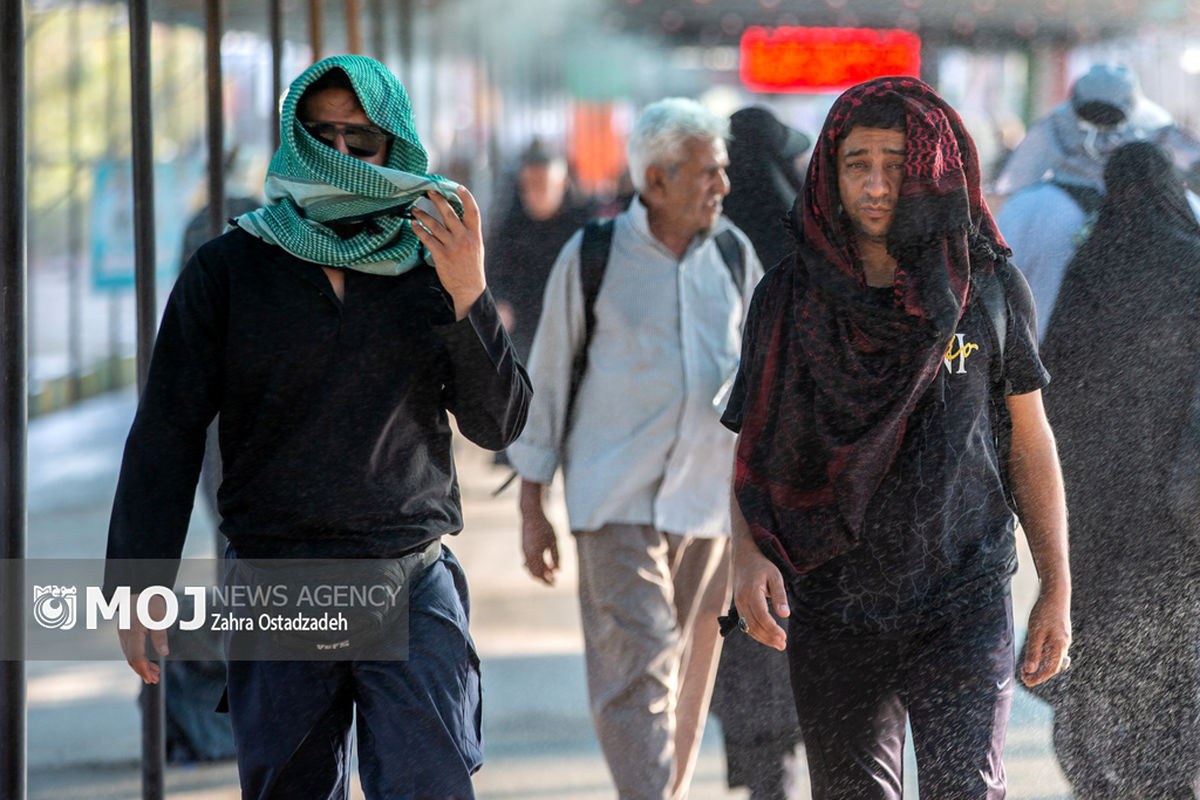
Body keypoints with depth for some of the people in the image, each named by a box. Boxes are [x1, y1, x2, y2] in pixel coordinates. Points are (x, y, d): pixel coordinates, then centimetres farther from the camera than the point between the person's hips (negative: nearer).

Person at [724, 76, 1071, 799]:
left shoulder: (990, 288, 1)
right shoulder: (789, 298, 3)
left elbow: (1029, 439, 7)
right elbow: (754, 448, 6)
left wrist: (1058, 589, 4)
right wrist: (748, 554, -13)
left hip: (963, 603, -2)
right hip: (829, 609, 2)